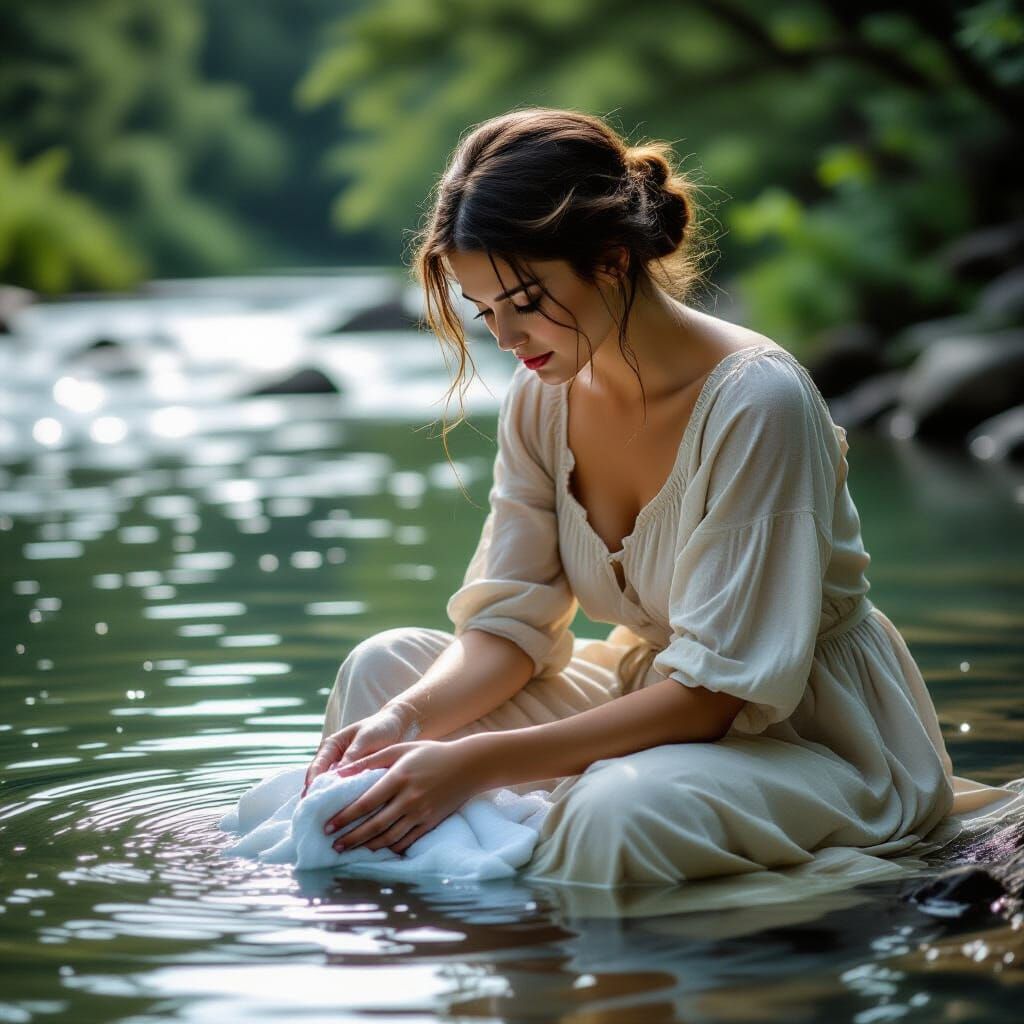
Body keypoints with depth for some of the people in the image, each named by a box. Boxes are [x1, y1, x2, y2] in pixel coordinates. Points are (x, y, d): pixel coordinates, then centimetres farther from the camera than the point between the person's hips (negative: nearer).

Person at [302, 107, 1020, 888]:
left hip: (819, 739, -7)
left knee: (616, 814, -36)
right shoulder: (542, 398, -3)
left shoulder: (756, 403, -26)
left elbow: (719, 690, -28)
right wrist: (405, 719, -23)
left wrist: (480, 760, -34)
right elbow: (511, 621, -1)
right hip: (656, 698, 7)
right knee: (386, 666, -4)